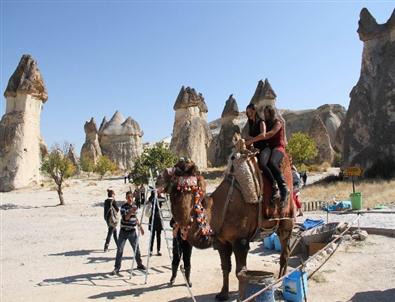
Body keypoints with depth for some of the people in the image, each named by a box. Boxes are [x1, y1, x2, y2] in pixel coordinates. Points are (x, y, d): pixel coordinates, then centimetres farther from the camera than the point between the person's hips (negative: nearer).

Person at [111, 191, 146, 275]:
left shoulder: (135, 206, 6)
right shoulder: (123, 207, -11)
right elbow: (124, 218, -22)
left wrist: (140, 227, 19)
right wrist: (131, 212, -35)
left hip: (132, 231, 5)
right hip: (124, 231, -4)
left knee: (136, 248, 12)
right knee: (120, 250, -4)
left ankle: (139, 264, 29)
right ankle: (116, 268, 2)